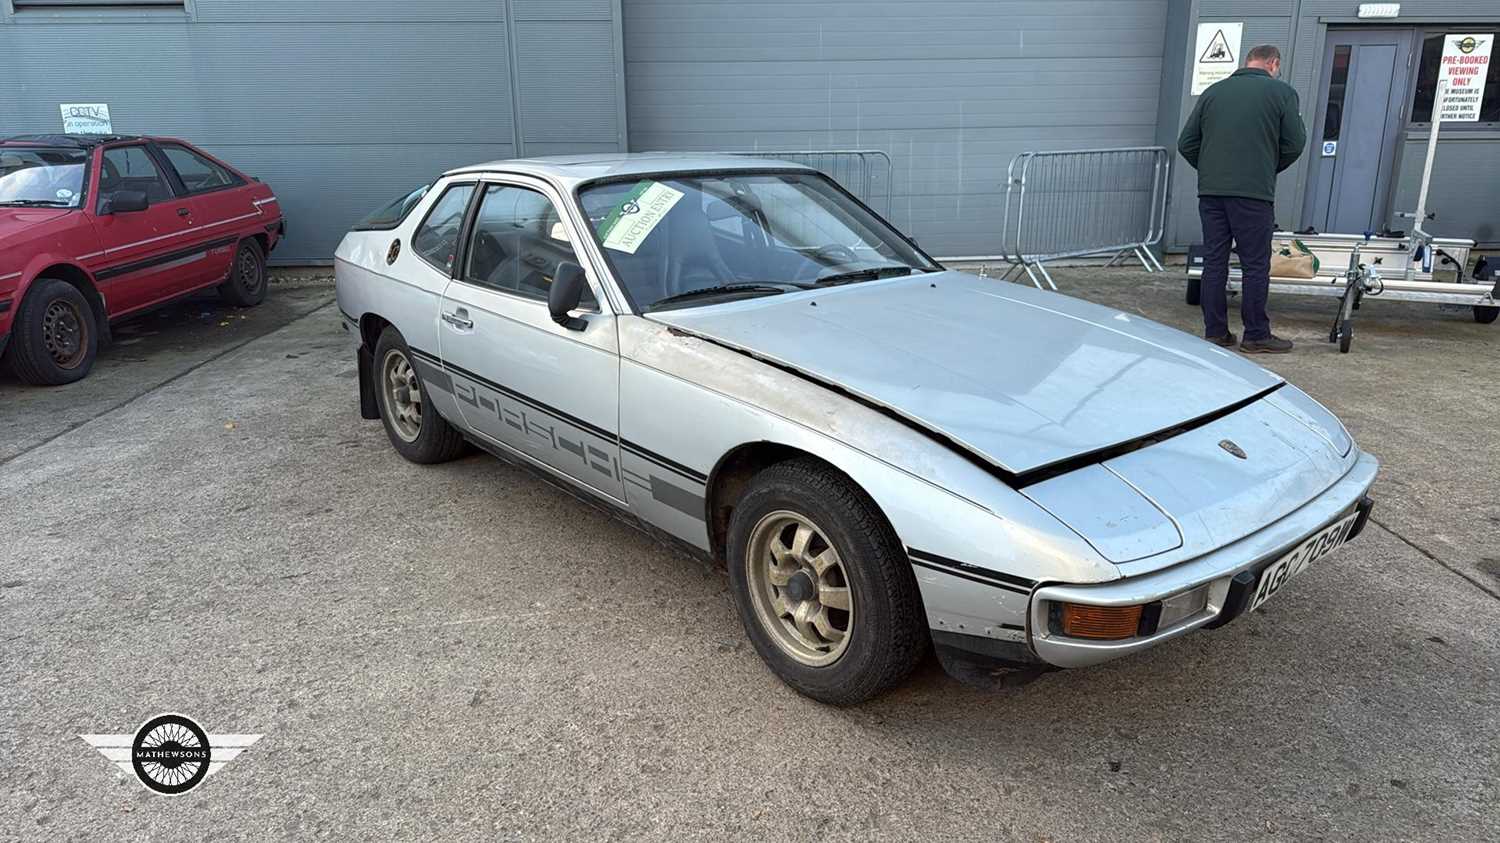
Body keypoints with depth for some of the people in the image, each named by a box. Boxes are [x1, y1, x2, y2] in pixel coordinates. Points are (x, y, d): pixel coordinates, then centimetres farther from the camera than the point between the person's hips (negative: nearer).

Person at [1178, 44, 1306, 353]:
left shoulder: (1213, 91, 12)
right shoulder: (1281, 92, 2)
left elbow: (1186, 143, 10)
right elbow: (1295, 143, 0)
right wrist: (1270, 168, 17)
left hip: (1210, 190, 4)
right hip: (1254, 192, -4)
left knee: (1214, 262, 8)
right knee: (1255, 265, 2)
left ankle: (1215, 332, 11)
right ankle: (1257, 336, 7)